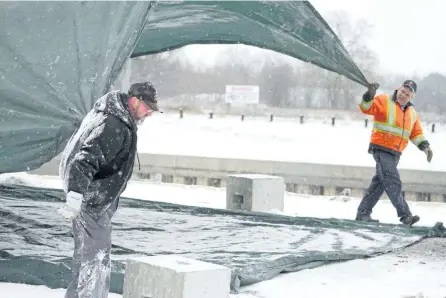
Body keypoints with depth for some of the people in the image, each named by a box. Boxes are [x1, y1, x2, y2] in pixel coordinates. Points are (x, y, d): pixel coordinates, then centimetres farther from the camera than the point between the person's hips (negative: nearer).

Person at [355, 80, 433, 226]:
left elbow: (416, 133, 17)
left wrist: (424, 146, 2)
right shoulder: (384, 101, -4)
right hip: (381, 149, -7)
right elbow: (366, 108, -15)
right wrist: (370, 95, -33)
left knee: (379, 183, 8)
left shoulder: (412, 113, 16)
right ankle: (404, 215, -18)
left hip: (395, 153, 7)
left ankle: (363, 213, 15)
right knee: (393, 182, -15)